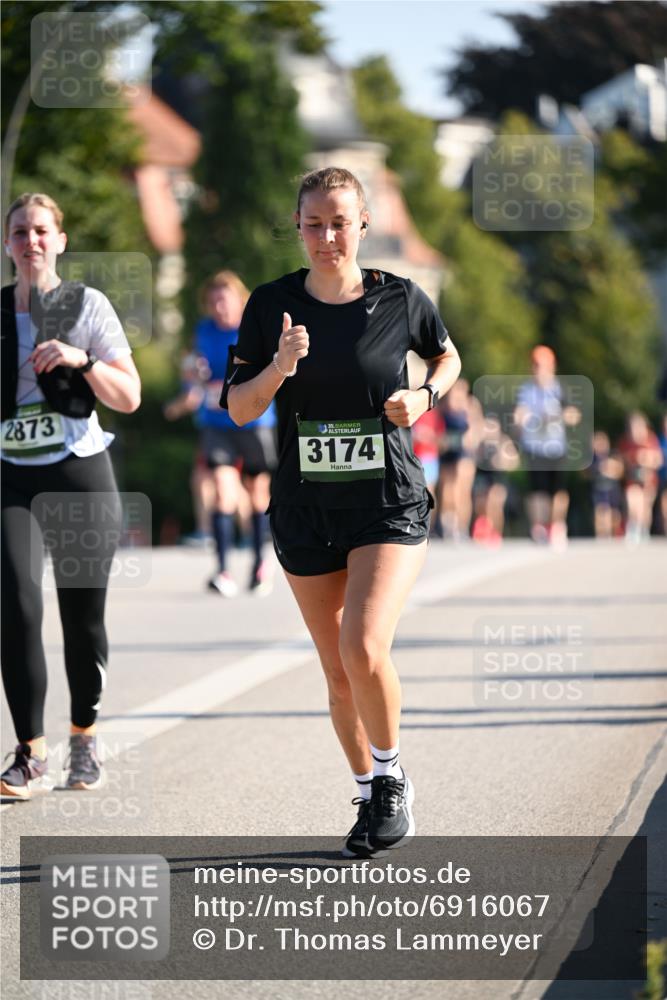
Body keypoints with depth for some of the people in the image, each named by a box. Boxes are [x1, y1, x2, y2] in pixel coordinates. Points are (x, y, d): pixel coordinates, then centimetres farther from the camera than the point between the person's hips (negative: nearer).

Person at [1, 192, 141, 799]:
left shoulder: (89, 305, 2)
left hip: (80, 473, -1)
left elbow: (129, 398, 0)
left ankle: (85, 736, 24)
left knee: (83, 614, 2)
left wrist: (82, 360, -15)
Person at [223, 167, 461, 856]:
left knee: (364, 649, -21)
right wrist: (278, 368, -20)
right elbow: (238, 409, -1)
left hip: (390, 502, -2)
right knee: (338, 673, 8)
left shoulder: (399, 300, -3)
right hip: (306, 508, 3)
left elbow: (447, 357, 17)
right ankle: (370, 798, 27)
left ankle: (392, 777, 3)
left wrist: (423, 396, -4)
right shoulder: (272, 305, -1)